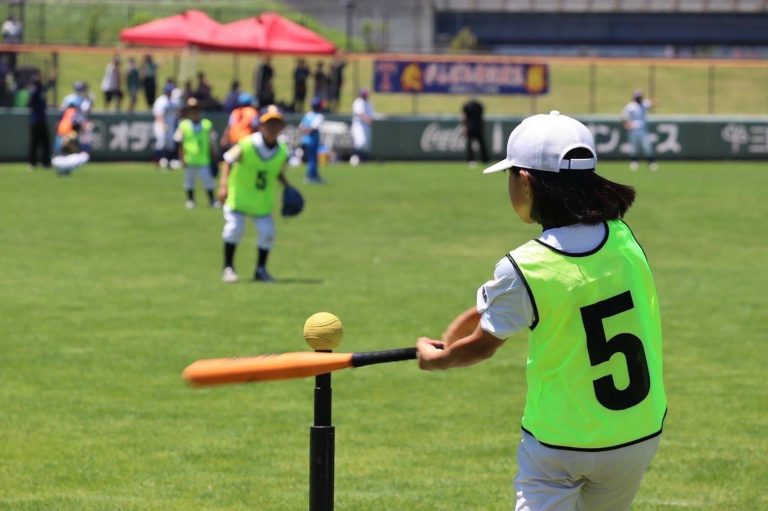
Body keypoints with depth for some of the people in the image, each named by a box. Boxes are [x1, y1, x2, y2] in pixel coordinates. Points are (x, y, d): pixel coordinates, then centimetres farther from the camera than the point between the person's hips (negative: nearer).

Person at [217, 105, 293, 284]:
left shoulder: (282, 152, -7)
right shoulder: (246, 145, -21)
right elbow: (228, 161, -14)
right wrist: (223, 185, -24)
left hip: (263, 201, 4)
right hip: (239, 195, -4)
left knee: (267, 231, 0)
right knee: (234, 228, -13)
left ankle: (261, 269, 19)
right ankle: (228, 268, 3)